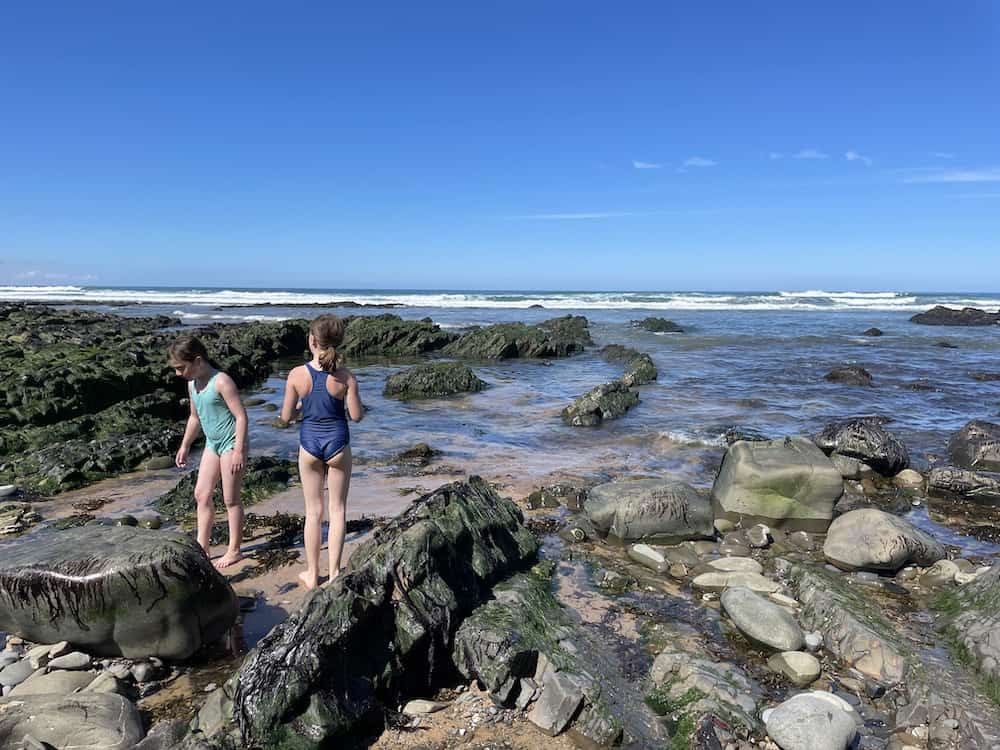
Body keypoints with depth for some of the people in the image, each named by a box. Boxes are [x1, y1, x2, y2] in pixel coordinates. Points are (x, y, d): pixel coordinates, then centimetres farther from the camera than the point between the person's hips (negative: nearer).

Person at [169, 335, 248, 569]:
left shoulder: (221, 381, -19)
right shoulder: (192, 384, 7)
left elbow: (241, 416, -20)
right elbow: (195, 417, 21)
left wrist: (239, 450, -23)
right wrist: (185, 446, 23)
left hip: (231, 443, -9)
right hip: (212, 444, 9)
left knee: (231, 499, 1)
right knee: (201, 494, 10)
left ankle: (234, 550, 14)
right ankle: (201, 547, 20)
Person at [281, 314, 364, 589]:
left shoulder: (297, 375, -10)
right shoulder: (346, 376, -13)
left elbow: (286, 416, -4)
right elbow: (356, 415, -7)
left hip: (309, 443, 1)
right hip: (337, 442, -1)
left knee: (313, 510, 13)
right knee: (338, 509, 12)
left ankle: (312, 574, 24)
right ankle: (334, 572, 19)